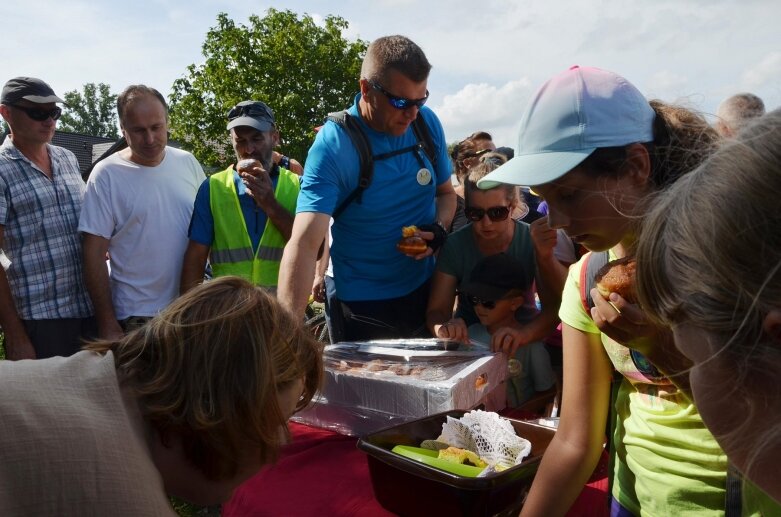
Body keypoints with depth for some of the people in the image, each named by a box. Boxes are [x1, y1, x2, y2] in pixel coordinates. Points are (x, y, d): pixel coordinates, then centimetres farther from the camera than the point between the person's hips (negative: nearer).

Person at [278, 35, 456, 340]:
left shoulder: (428, 123, -6)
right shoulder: (332, 147, -22)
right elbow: (305, 242, -32)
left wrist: (440, 229, -13)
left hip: (427, 291, 5)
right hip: (364, 305, -4)